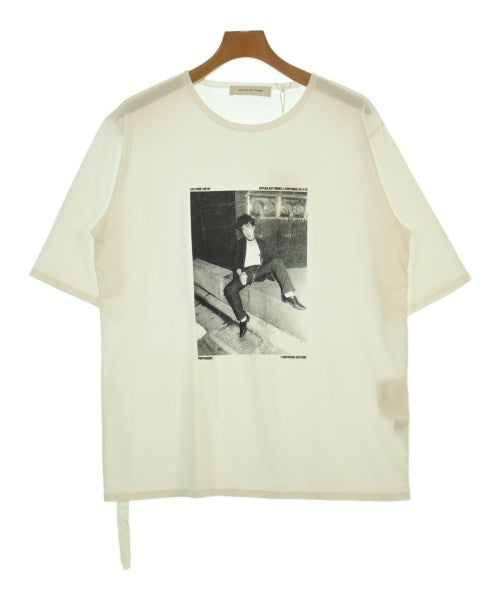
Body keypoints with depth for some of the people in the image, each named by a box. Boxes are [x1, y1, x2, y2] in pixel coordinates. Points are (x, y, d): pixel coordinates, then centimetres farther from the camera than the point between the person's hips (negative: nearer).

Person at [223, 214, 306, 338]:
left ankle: (288, 295, -42)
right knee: (229, 290, -30)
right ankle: (243, 318, -17)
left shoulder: (261, 243, 23)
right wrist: (240, 273, -12)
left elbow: (268, 258, 18)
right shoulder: (240, 244, 19)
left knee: (277, 261, -31)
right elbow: (235, 262, 10)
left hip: (260, 271, 0)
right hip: (245, 272, 0)